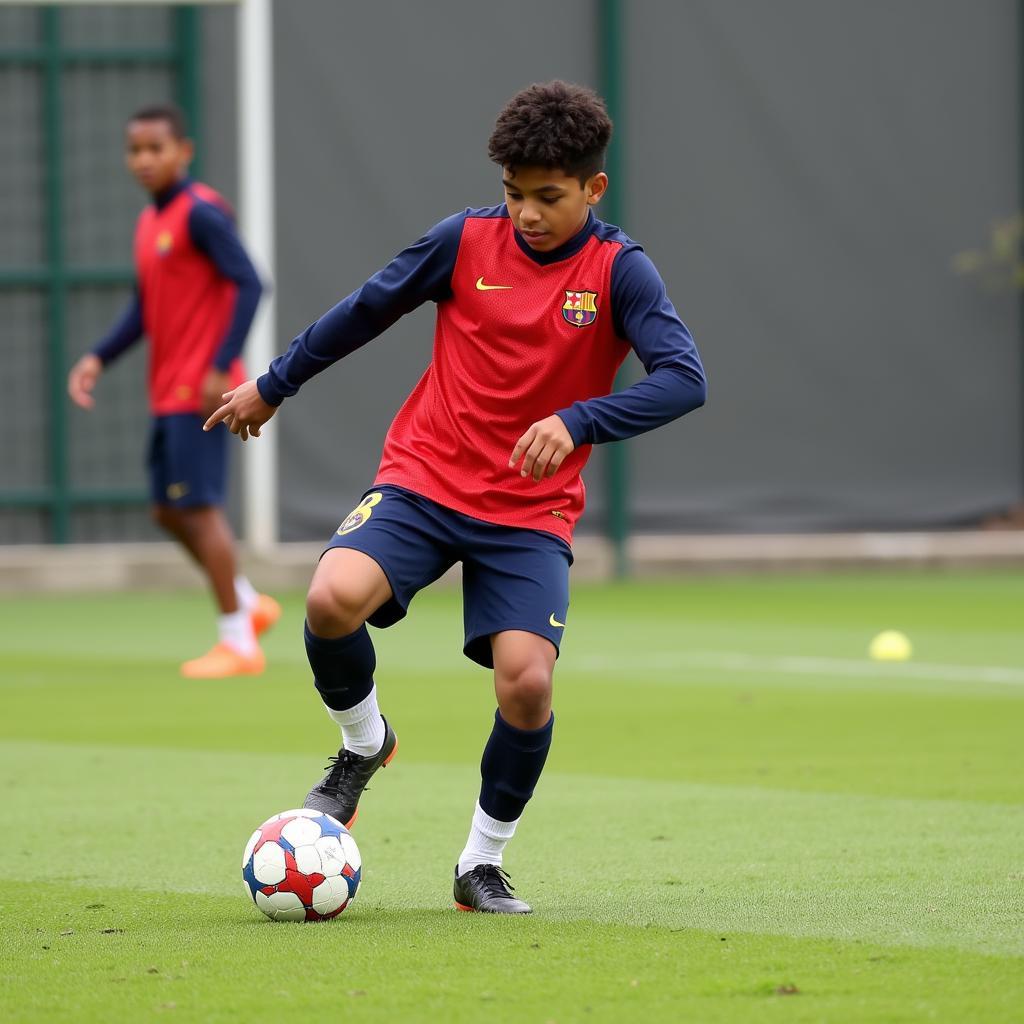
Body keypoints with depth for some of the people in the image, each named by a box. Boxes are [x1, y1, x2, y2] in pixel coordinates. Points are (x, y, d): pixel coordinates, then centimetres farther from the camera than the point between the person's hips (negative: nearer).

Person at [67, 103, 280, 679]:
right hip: (169, 393, 9)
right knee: (170, 511, 12)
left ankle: (239, 643, -1)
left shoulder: (201, 213, -13)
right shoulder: (149, 224, 14)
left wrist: (221, 367, -24)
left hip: (200, 392, -9)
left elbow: (249, 284, -19)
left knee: (199, 506, -7)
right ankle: (250, 605, 25)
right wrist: (99, 360, 8)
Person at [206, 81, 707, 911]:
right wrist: (272, 386, 21)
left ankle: (484, 861, 6)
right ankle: (364, 744, 6)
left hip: (532, 515, -1)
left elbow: (684, 380, -20)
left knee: (527, 684, -20)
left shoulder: (618, 271, -8)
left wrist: (576, 422, -34)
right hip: (425, 480, 1)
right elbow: (366, 311, 12)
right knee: (333, 600, -27)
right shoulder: (467, 240, -3)